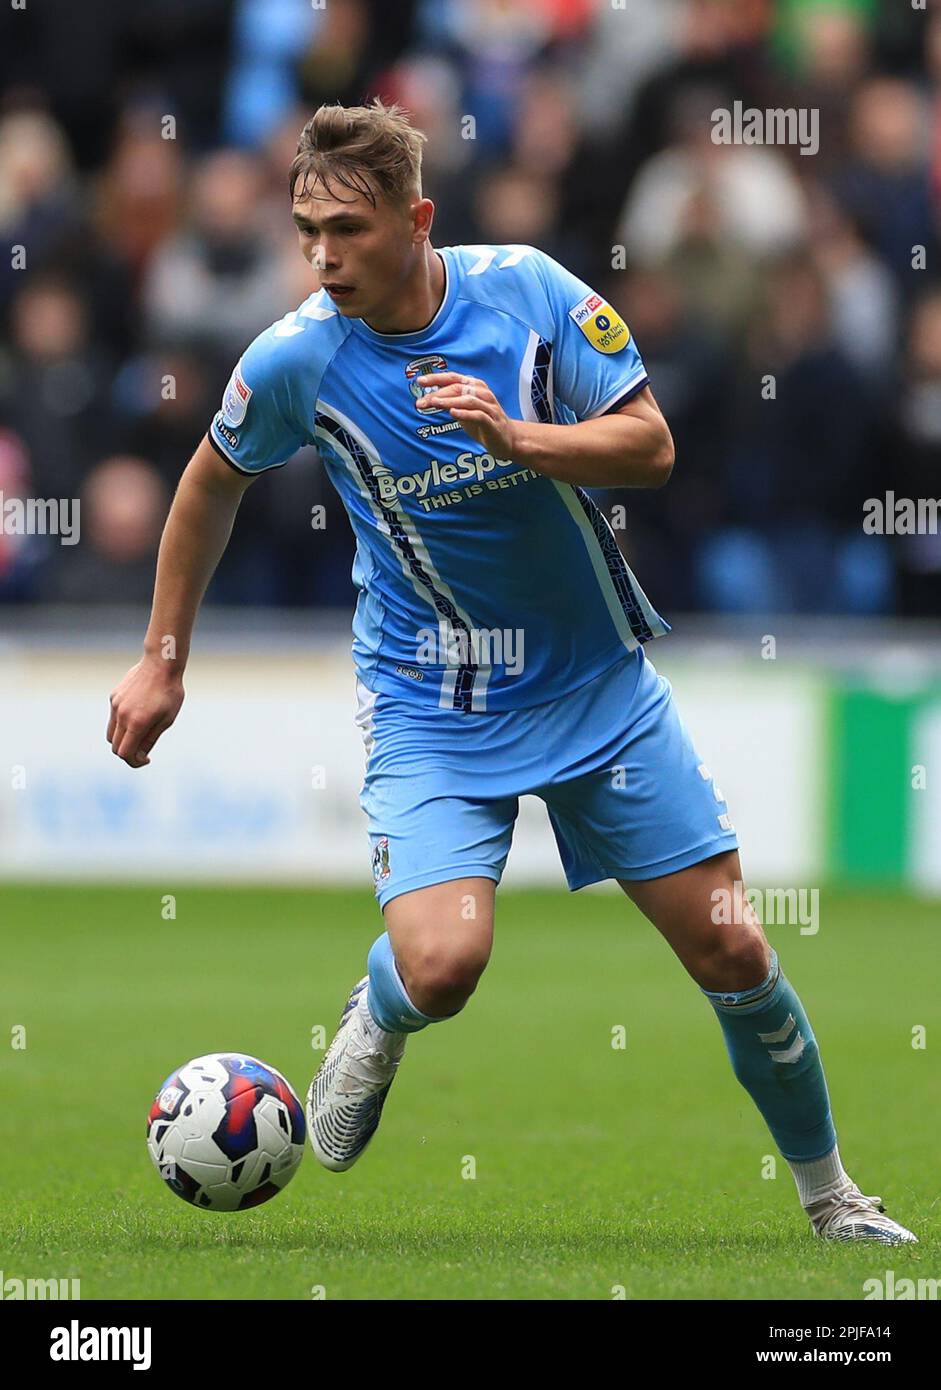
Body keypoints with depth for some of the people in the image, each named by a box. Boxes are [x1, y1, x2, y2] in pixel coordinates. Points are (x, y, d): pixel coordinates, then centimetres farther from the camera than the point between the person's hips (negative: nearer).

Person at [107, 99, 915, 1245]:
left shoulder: (529, 291, -14)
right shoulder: (294, 359, -14)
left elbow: (649, 445, -11)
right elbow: (211, 484, 5)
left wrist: (515, 437, -29)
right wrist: (163, 659, 10)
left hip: (597, 677, 2)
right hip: (430, 701, -1)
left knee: (732, 951, 2)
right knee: (440, 964, -24)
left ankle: (830, 1196, 23)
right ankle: (375, 1025, 14)